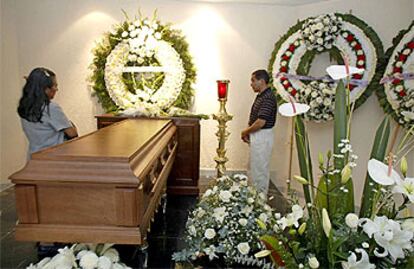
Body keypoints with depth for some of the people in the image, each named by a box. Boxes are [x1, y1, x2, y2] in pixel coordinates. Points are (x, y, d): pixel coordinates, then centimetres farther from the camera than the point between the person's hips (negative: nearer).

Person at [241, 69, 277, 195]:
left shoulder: (268, 98, -20)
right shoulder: (261, 96, 12)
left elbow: (260, 122, -26)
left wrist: (246, 132, -11)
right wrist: (248, 132, 5)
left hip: (262, 137, -10)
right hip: (257, 136, 10)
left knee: (260, 169, 0)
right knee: (256, 167, 18)